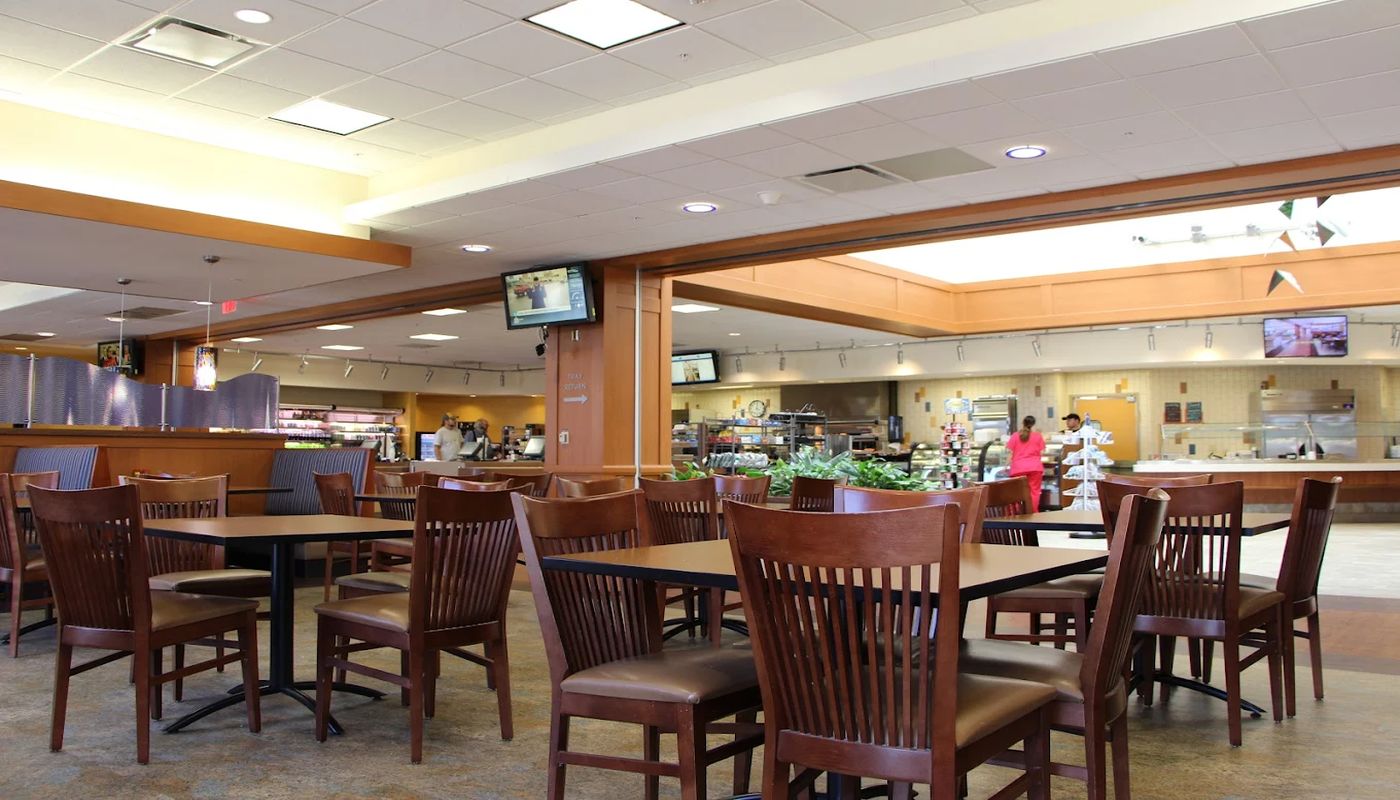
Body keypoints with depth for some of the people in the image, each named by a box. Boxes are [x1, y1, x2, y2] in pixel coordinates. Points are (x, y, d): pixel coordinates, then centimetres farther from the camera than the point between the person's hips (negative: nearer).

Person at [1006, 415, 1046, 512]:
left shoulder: (1015, 436, 5)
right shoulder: (1038, 436, 4)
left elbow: (1010, 453, 2)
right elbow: (1042, 453, 2)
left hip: (1018, 468, 0)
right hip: (1035, 467, 0)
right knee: (1034, 491, 3)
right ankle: (1033, 513, 0)